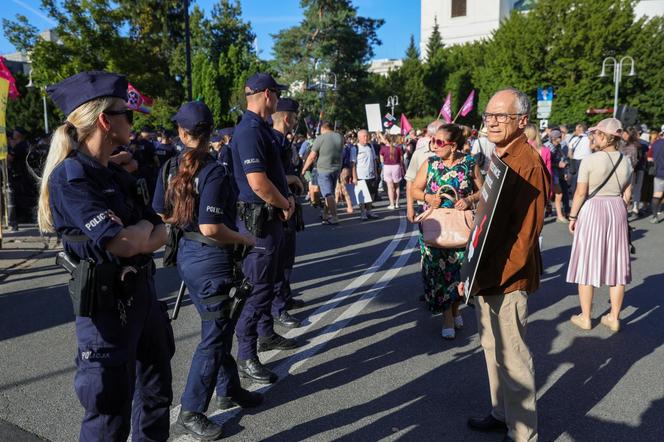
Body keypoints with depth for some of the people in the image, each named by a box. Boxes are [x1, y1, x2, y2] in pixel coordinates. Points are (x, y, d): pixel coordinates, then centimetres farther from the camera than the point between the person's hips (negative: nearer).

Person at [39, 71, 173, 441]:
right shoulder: (71, 176, -17)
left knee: (157, 395, 21)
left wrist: (137, 240, -15)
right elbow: (122, 242, -26)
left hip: (143, 291, 9)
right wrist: (145, 226, -5)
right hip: (107, 302, -8)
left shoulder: (118, 175, 10)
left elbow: (161, 233, 6)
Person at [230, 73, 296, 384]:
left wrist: (286, 197, 6)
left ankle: (266, 334, 37)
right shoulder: (249, 131, -20)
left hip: (271, 218, 10)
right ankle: (246, 357, 6)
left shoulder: (261, 128, 13)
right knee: (258, 287, -4)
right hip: (258, 220, -10)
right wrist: (285, 205, -11)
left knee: (269, 280, 21)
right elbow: (258, 183, -27)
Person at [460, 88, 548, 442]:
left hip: (507, 278, -9)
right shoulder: (498, 159, 11)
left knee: (512, 357, 4)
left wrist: (489, 277, -21)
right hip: (487, 274, 9)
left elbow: (524, 234, -22)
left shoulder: (528, 165, -18)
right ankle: (502, 413, 38)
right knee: (492, 348, 20)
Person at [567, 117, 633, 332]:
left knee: (587, 264, 4)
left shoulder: (590, 159, -13)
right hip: (618, 211, 5)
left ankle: (585, 318, 11)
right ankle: (614, 318, 18)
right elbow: (627, 194, 8)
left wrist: (572, 217, -4)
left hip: (591, 211, -5)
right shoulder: (626, 161, 4)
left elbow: (580, 193, -14)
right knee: (617, 265, 10)